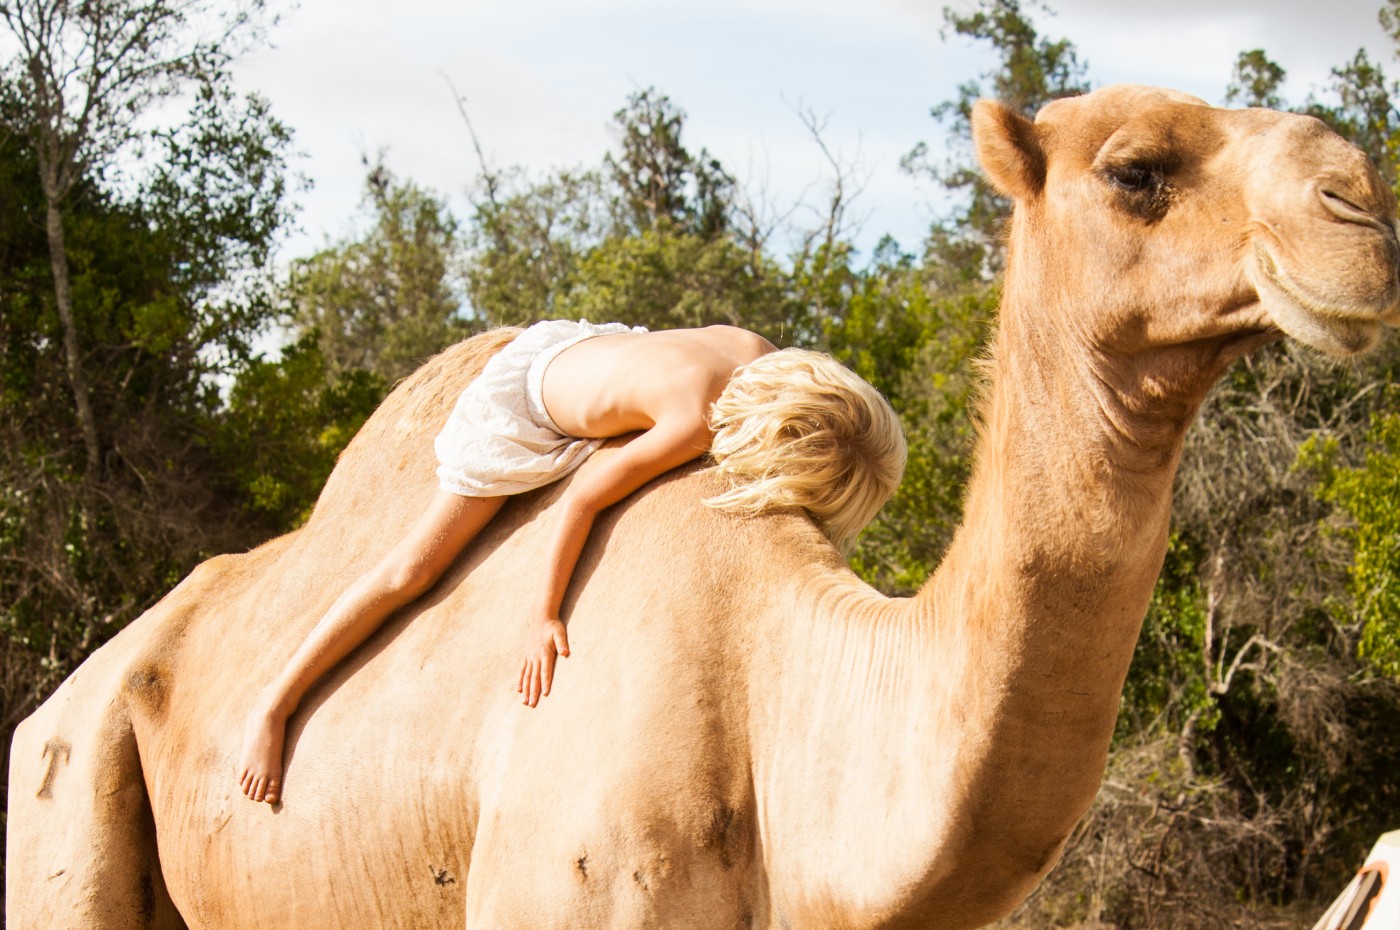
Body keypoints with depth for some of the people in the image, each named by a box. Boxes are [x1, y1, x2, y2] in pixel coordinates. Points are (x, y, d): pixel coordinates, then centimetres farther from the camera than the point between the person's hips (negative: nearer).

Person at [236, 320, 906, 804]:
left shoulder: (762, 356, -23)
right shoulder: (695, 423, -41)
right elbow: (583, 499, -33)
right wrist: (542, 617, -27)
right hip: (518, 410, -7)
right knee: (416, 567, -6)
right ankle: (274, 705, 1)